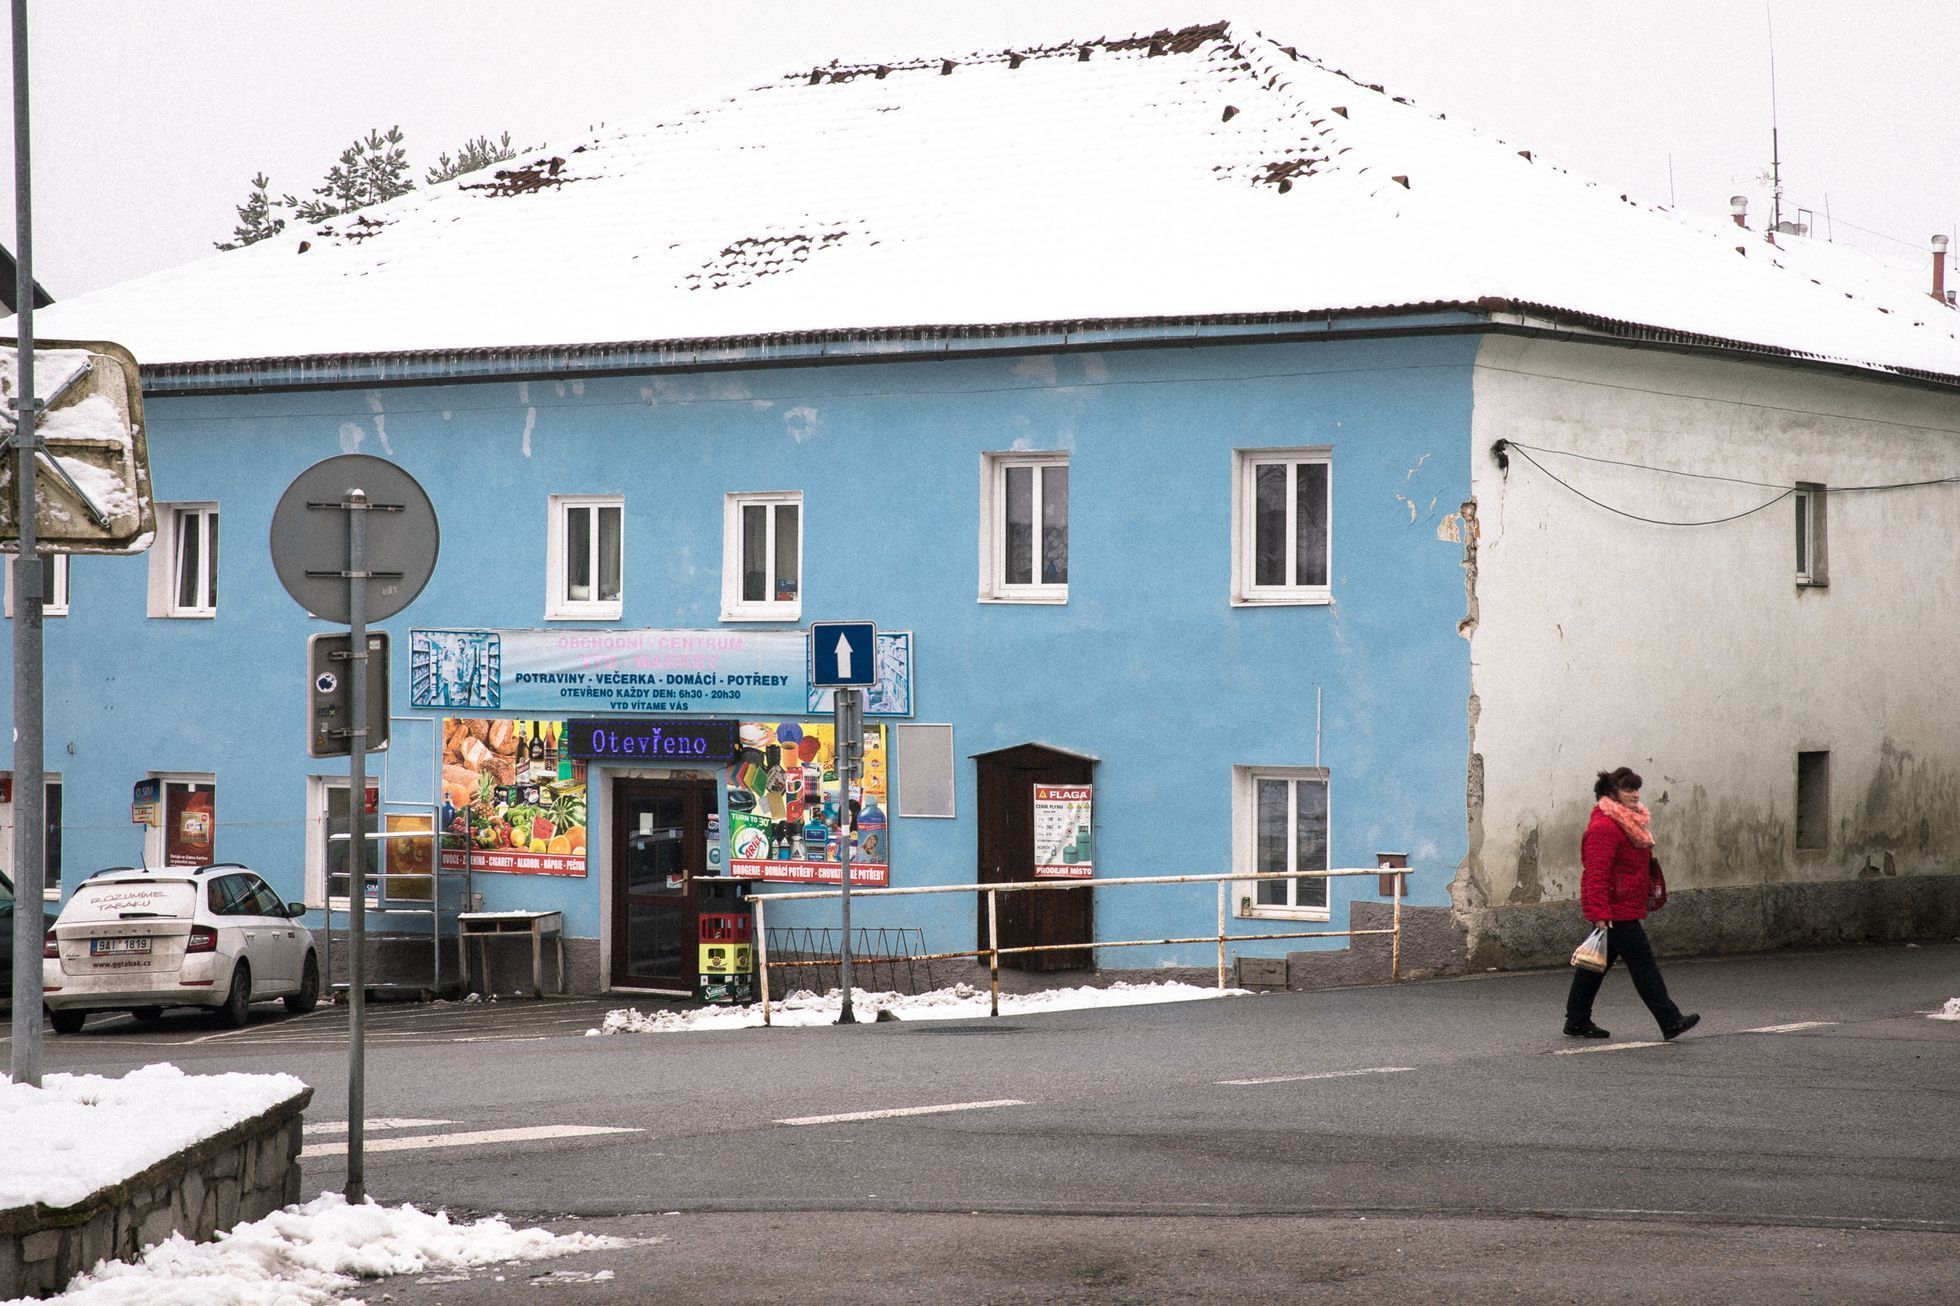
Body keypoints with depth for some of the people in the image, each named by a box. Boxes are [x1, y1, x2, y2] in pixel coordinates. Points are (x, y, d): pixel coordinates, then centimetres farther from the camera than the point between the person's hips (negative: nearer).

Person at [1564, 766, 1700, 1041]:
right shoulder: (1604, 827, -19)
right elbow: (1597, 874, -24)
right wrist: (1600, 913, -29)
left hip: (1625, 907, 10)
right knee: (1642, 964, -8)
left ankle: (1577, 1022, 19)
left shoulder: (1629, 821, 16)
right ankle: (1670, 1022, -6)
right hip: (1616, 910, -10)